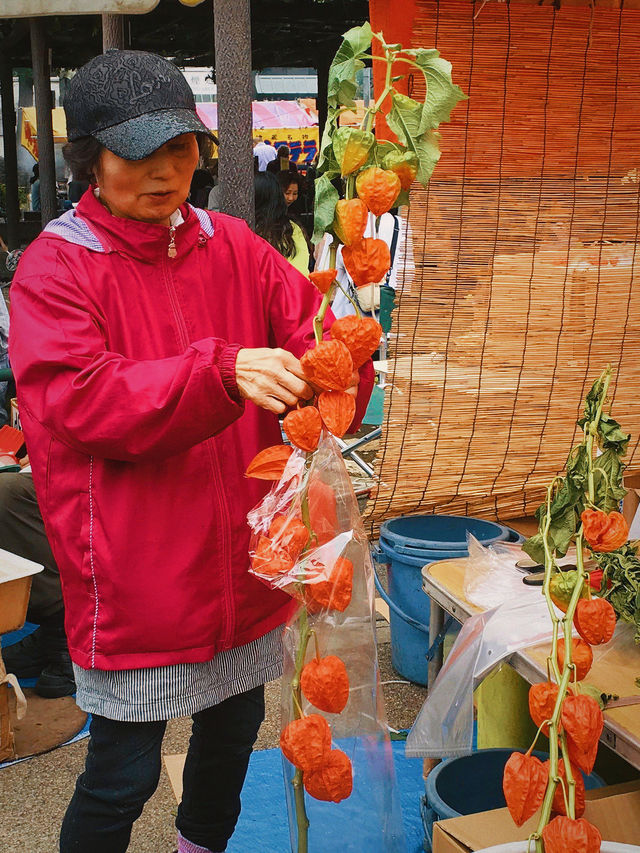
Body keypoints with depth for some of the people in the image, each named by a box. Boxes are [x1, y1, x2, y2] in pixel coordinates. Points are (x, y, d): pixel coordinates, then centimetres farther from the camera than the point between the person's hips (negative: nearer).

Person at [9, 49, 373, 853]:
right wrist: (220, 371, -34)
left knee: (233, 728, 24)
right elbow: (81, 403, -22)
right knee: (123, 773, 6)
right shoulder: (53, 267, -10)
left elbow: (312, 337, -3)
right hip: (133, 581, -5)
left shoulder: (233, 248, 3)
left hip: (241, 564, 6)